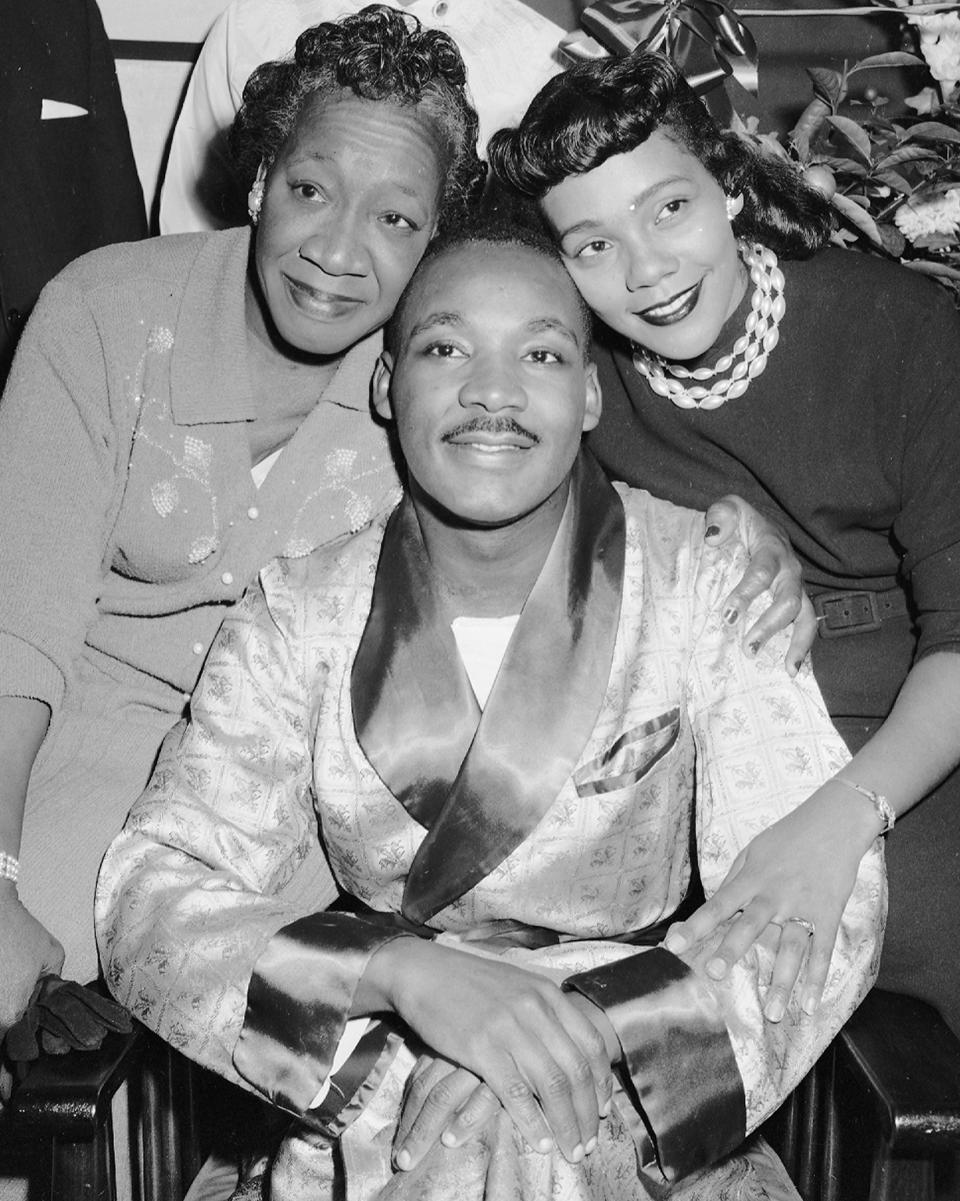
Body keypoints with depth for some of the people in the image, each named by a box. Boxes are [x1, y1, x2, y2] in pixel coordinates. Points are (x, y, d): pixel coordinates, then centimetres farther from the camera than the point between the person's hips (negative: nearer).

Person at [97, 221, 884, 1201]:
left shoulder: (700, 583, -5)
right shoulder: (301, 614, -1)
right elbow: (147, 894, -9)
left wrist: (586, 1026, -26)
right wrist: (403, 972, -26)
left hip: (638, 1114, 0)